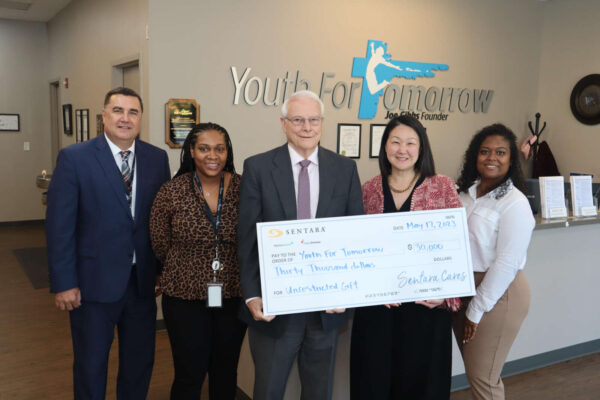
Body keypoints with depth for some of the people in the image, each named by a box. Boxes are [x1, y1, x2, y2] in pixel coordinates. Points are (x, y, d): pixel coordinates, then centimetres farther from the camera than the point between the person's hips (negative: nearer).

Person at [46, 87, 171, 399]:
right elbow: (59, 225, -8)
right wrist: (63, 283, -10)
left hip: (143, 281, 3)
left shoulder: (157, 158, 1)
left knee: (140, 362, 17)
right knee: (90, 365, 14)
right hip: (94, 281, -3)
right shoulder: (74, 158, -8)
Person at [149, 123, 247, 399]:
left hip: (234, 296, 2)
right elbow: (160, 246, 3)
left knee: (225, 372, 17)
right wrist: (189, 269, 10)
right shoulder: (171, 192, -8)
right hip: (185, 298, -1)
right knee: (189, 375, 8)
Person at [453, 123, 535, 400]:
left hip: (497, 294, -6)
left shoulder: (514, 203, -14)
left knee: (482, 378, 3)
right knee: (473, 371, 16)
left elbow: (506, 263, -17)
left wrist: (476, 310, -13)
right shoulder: (465, 192, 6)